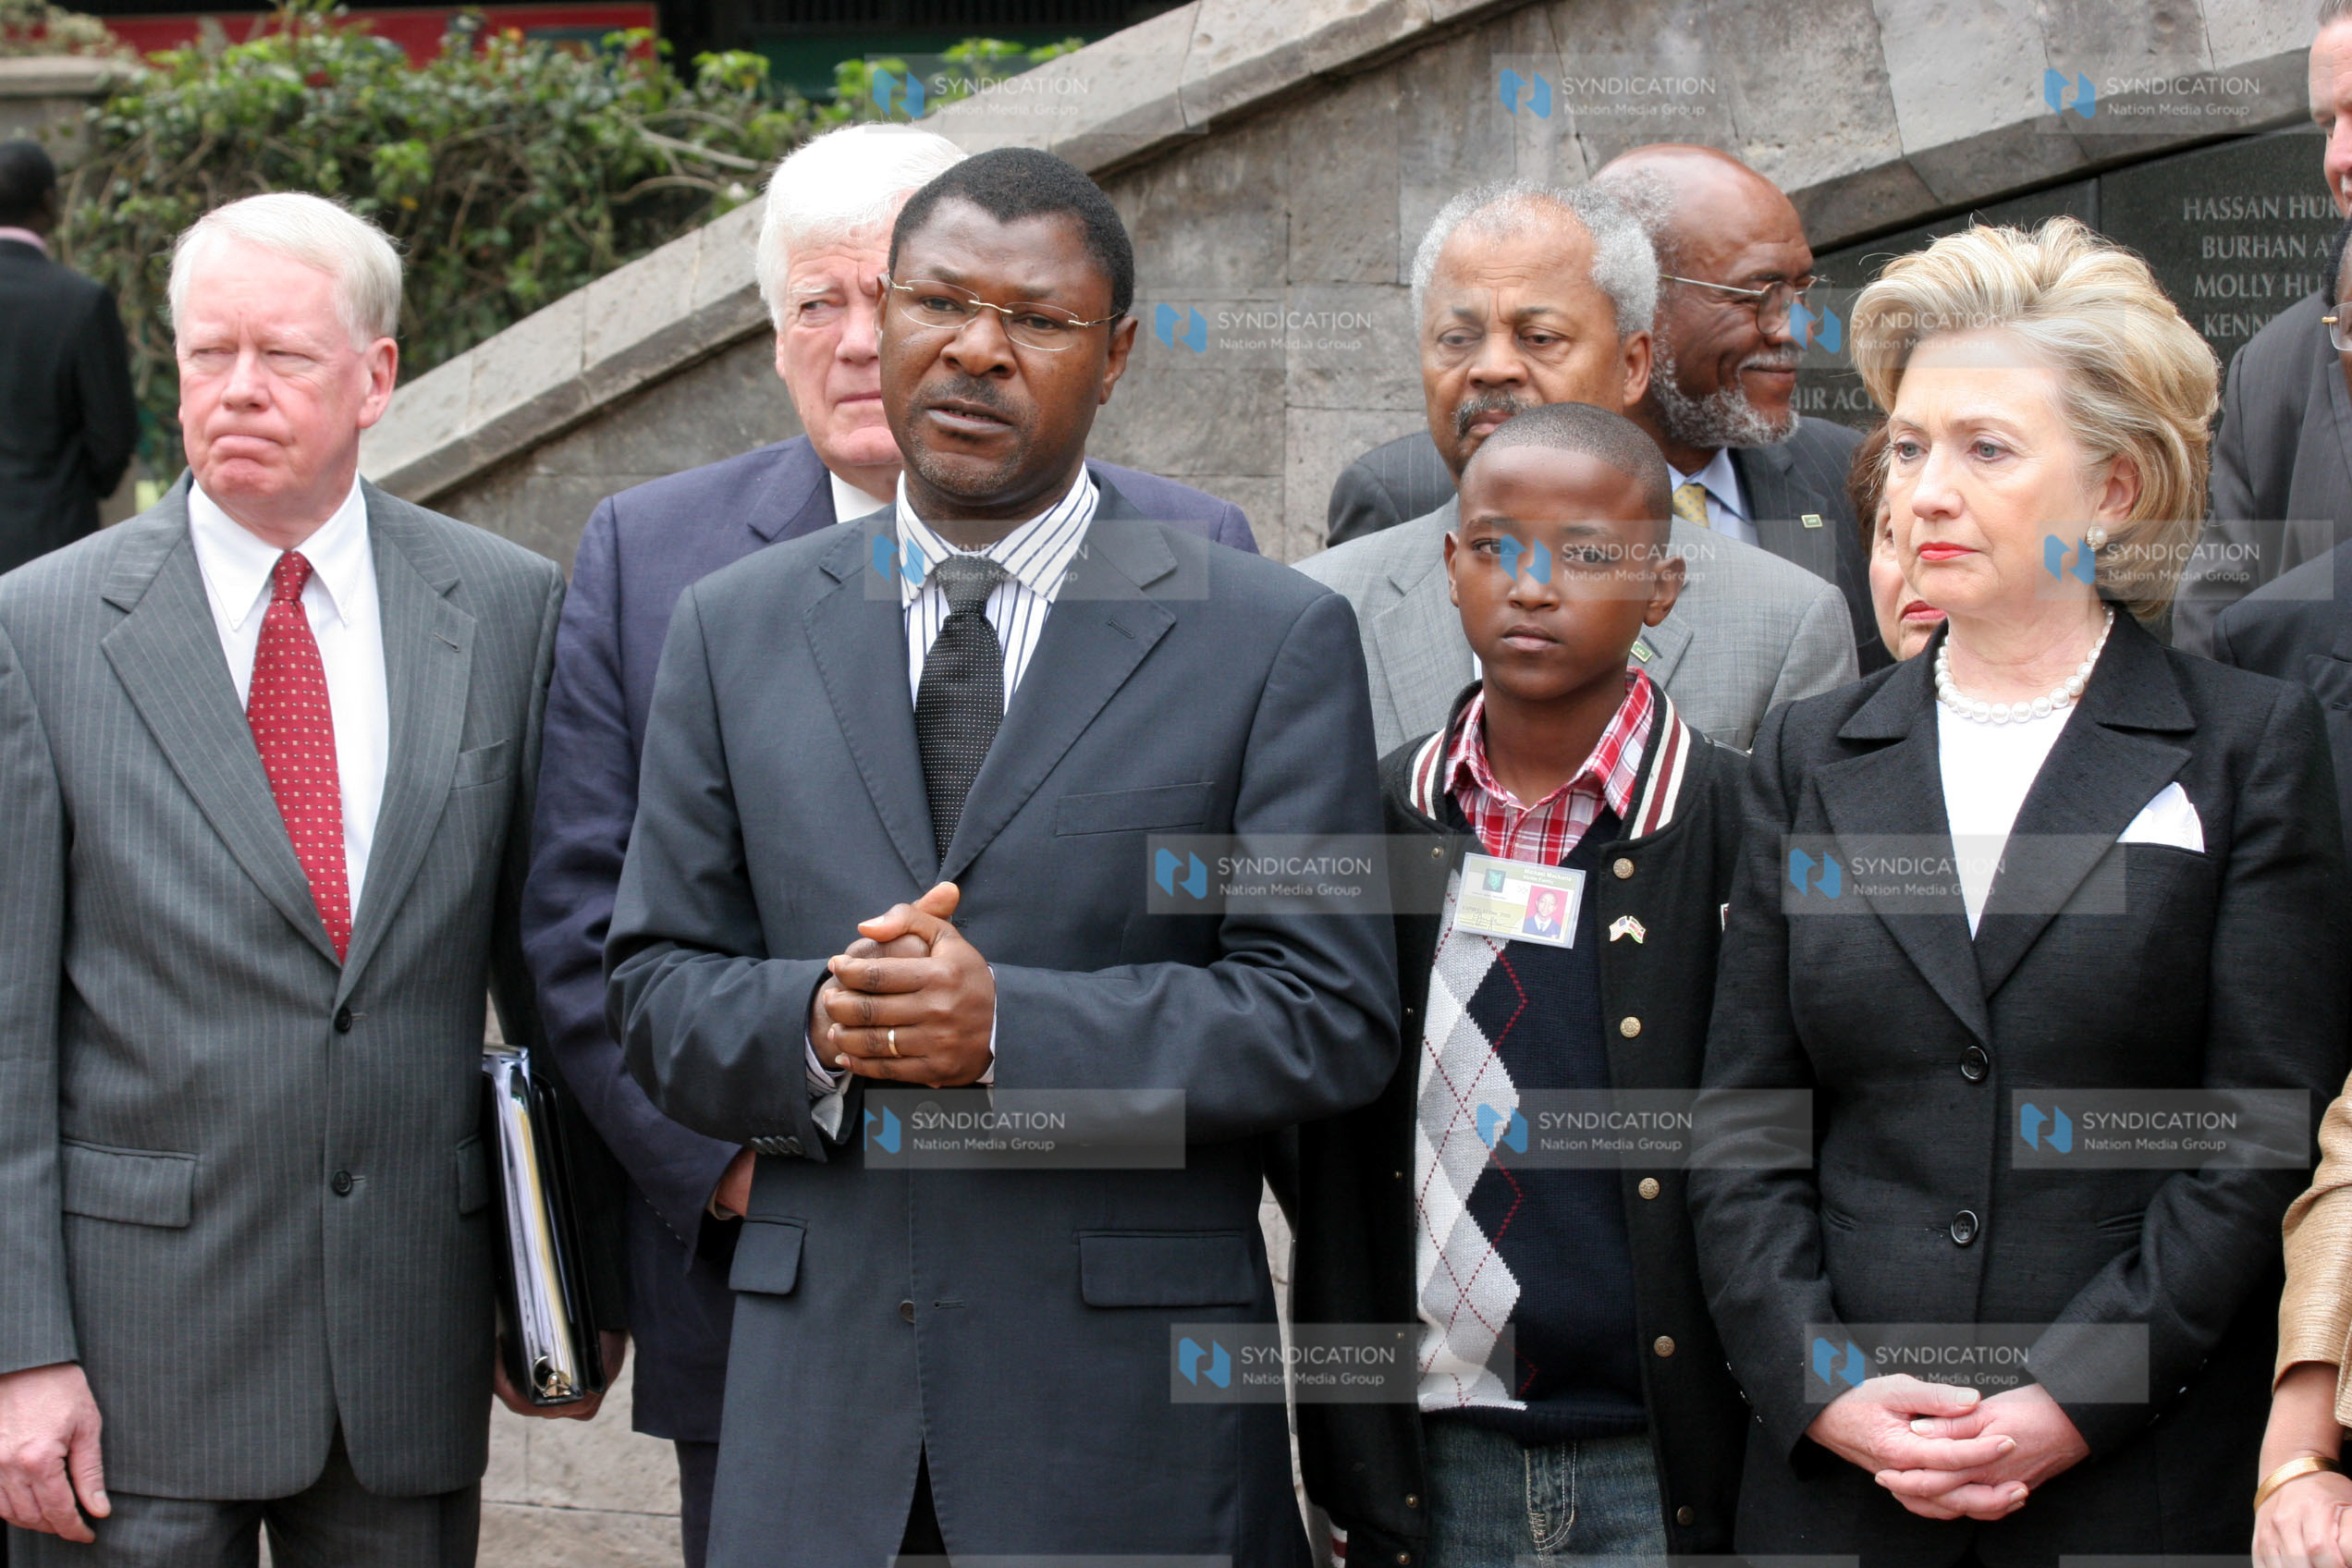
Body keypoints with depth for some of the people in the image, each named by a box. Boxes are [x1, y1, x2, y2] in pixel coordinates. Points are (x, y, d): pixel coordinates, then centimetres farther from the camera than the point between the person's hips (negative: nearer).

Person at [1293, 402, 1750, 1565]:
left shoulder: (1745, 827, -4)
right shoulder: (1372, 819, 5)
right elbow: (1331, 1171, 9)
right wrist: (1356, 1469, 6)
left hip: (1665, 1471, -2)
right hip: (1436, 1461, 3)